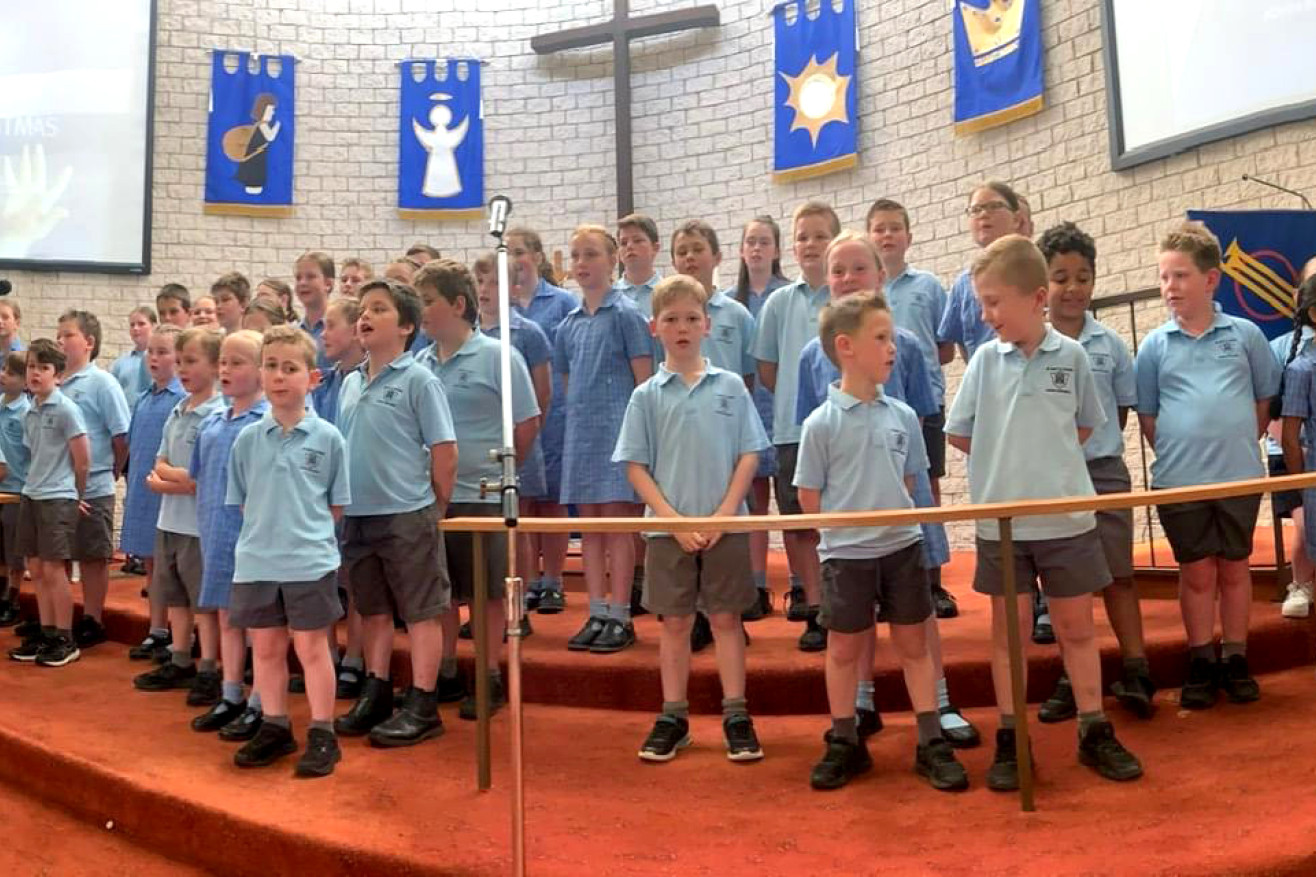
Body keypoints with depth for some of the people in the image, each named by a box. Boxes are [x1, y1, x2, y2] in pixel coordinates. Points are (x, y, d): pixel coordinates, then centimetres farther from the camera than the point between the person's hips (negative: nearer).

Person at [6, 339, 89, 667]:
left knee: (53, 569, -4)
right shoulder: (30, 413, 9)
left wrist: (75, 496, -2)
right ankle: (45, 633, 22)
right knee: (36, 568, 11)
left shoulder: (66, 409, -12)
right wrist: (36, 484, 12)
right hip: (31, 496, 7)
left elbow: (83, 459, -11)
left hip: (58, 498, -7)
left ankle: (66, 640, 6)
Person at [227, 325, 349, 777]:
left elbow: (337, 503, 2)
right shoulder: (248, 438, 2)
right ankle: (275, 727, 29)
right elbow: (240, 501, 10)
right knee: (266, 647, 13)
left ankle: (322, 735, 15)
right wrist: (264, 531, 3)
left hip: (310, 561, -3)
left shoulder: (327, 437, -4)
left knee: (311, 646, 4)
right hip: (256, 561, 3)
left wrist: (307, 530, -2)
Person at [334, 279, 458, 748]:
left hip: (407, 516, -7)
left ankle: (422, 706, 10)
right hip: (357, 515, 7)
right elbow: (344, 448, 18)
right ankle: (376, 695, 29)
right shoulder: (351, 382, 10)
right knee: (374, 609, 17)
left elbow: (444, 449, -9)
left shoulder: (419, 380, -9)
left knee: (420, 612, 3)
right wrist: (342, 502, 13)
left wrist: (435, 508, -4)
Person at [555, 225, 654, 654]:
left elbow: (644, 380, -6)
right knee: (589, 525, 8)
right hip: (580, 432, 6)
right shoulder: (568, 325, 13)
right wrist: (577, 419, 10)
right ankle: (597, 615, 15)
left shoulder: (626, 314, -4)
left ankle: (620, 618, 4)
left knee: (617, 523, -3)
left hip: (617, 428, -6)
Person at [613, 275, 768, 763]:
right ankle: (673, 718, 21)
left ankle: (736, 717, 17)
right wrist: (673, 519, -11)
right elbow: (636, 466, -1)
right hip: (669, 528, 0)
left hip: (725, 526, 0)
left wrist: (724, 513, -10)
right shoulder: (647, 395, 0)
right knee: (675, 622, 10)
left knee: (725, 618, 8)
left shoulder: (731, 385, 1)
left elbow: (749, 455, 0)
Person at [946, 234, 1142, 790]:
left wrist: (1044, 460, 4)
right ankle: (1009, 742, 20)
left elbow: (1086, 425, 10)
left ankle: (1095, 734, 24)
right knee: (1009, 629, 9)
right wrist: (1005, 461, 5)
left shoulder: (1071, 355, -2)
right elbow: (958, 434, 3)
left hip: (1066, 518, 0)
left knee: (1076, 626, 10)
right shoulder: (986, 359, -3)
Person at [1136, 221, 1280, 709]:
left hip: (1239, 475, 1)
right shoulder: (1155, 345, -1)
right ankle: (1202, 664, 20)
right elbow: (1146, 413, 6)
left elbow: (1265, 398, 10)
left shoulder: (1245, 334, 0)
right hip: (1179, 481, 0)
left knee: (1234, 568, 12)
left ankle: (1235, 662, 25)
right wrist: (1174, 453, 0)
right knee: (1197, 573, 8)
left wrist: (1239, 444, 6)